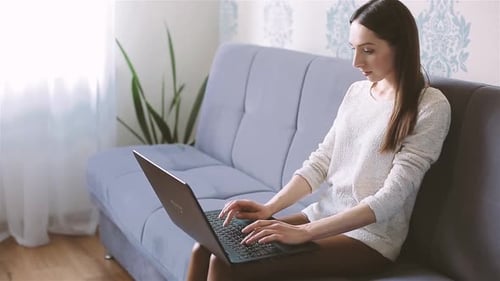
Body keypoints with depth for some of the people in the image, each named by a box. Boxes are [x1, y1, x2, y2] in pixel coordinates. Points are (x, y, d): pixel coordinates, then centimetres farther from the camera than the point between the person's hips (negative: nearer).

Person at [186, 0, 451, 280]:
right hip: (323, 215, 7)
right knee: (206, 249, -9)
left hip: (370, 236, -7)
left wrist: (304, 232, -26)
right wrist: (270, 207, -7)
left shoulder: (431, 107, -12)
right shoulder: (357, 91, 10)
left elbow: (391, 198, -20)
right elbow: (321, 161, 9)